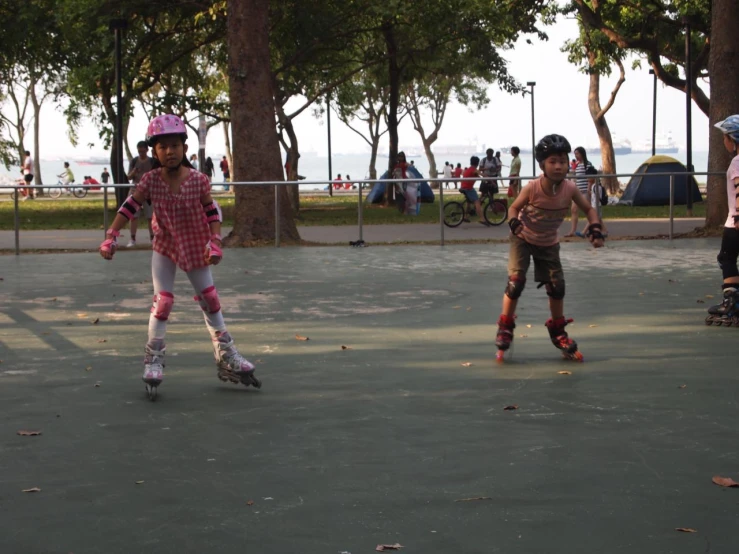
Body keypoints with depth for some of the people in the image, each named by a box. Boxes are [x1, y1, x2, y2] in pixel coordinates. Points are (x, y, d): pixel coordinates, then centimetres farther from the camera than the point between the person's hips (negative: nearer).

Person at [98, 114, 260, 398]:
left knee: (210, 300, 8)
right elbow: (130, 207, -12)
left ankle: (227, 357, 20)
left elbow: (212, 212, -10)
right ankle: (153, 360, 5)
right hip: (165, 248, -1)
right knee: (162, 301, -6)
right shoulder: (150, 180, -17)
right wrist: (111, 236, -17)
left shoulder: (198, 180, -18)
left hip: (196, 250, 1)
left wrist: (215, 242, -20)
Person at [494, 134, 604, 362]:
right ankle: (505, 327, 1)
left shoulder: (570, 188, -21)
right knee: (516, 281, -17)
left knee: (557, 286, 3)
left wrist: (595, 228, -23)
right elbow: (514, 207, -13)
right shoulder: (532, 188, -28)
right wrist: (513, 222, -34)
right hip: (523, 239, -3)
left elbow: (589, 209, -6)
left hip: (549, 243, 3)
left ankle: (557, 331, 23)